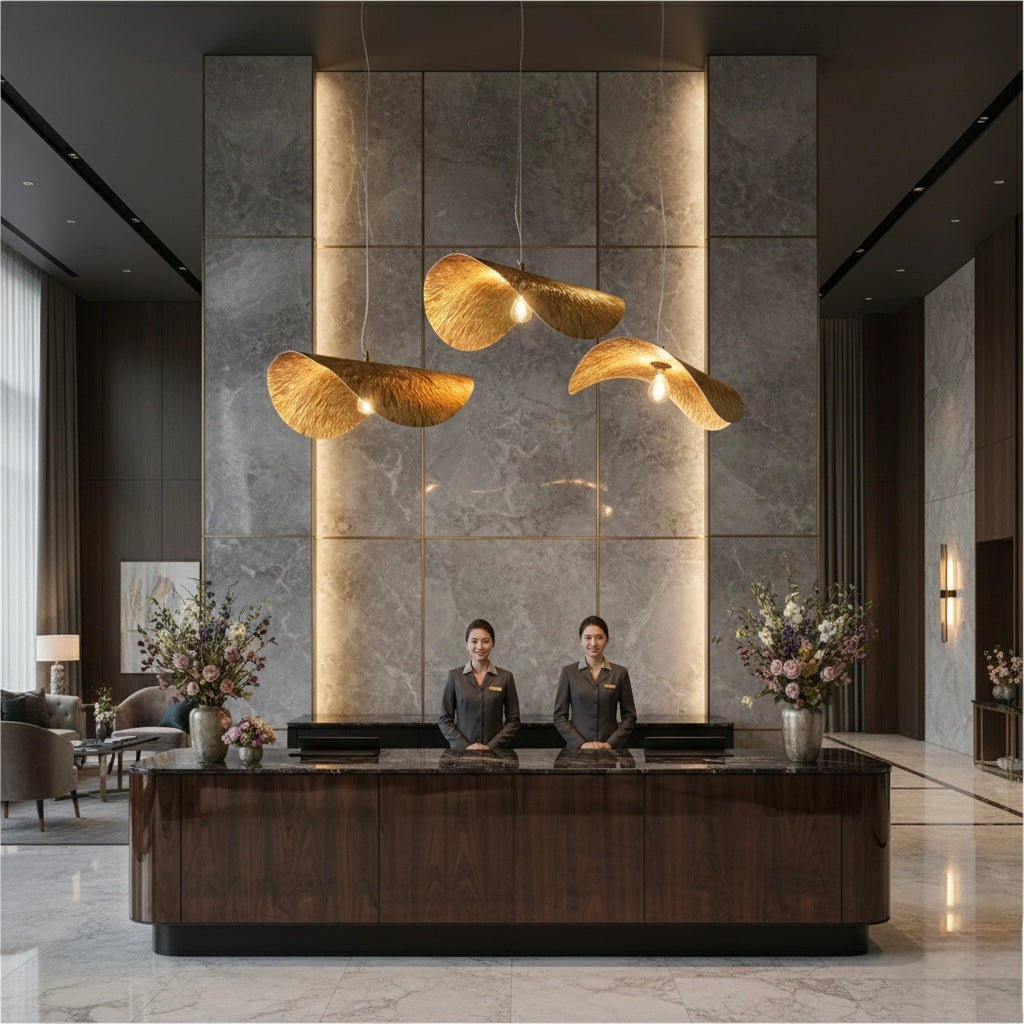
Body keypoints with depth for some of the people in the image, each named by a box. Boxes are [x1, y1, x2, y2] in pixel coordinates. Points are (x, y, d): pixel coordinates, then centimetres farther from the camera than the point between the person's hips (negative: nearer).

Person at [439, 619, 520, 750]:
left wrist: (490, 747, -6)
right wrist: (465, 746, -7)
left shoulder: (505, 677, 4)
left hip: (495, 752, 0)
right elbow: (444, 719, 5)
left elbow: (513, 721, 5)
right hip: (460, 751, 0)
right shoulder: (455, 676, 5)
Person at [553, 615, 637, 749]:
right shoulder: (569, 672, 2)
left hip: (611, 749, 0)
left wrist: (610, 743, -8)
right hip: (576, 749, 0)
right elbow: (560, 716, 1)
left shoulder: (620, 673, 3)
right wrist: (581, 744, -10)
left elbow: (629, 716, 5)